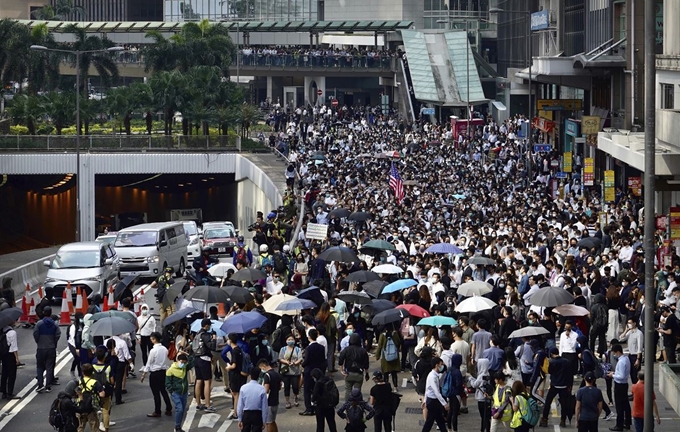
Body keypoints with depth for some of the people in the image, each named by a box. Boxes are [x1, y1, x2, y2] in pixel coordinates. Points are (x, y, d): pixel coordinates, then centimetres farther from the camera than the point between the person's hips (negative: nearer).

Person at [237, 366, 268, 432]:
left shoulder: (243, 388, -8)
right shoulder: (262, 389, -11)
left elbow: (240, 405, -5)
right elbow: (264, 407, -7)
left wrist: (240, 419, 5)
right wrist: (264, 421, 4)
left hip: (246, 414, 1)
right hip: (257, 415, -1)